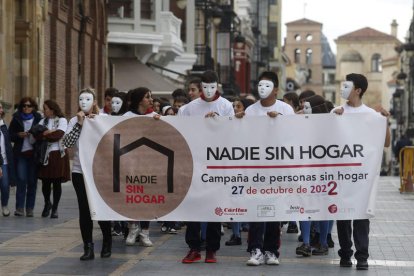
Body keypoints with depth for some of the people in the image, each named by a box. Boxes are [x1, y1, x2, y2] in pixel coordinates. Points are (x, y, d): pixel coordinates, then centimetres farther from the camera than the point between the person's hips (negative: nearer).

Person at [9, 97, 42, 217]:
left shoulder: (38, 119, 6)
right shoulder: (16, 119, 7)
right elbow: (10, 135, 8)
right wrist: (18, 135, -11)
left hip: (34, 153, 0)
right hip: (20, 153, 0)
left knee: (32, 181, 1)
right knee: (21, 180, -9)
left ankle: (30, 208, 7)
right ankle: (19, 207, -8)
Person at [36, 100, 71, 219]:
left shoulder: (62, 120, 3)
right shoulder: (43, 121, 14)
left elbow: (59, 134, -14)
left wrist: (44, 135, -7)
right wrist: (50, 133, -14)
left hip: (58, 154, -3)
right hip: (45, 154, 3)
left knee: (57, 182, -1)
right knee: (45, 182, 2)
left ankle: (55, 209, 8)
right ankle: (47, 203, 27)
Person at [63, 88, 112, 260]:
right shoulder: (75, 121, 4)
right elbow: (67, 143, -7)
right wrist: (79, 124, -15)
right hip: (79, 171, 1)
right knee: (84, 209, 0)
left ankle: (107, 244, 20)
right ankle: (88, 248, 3)